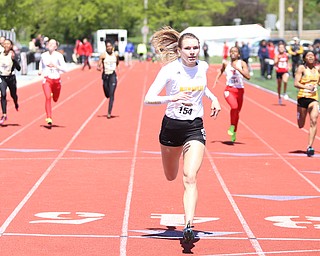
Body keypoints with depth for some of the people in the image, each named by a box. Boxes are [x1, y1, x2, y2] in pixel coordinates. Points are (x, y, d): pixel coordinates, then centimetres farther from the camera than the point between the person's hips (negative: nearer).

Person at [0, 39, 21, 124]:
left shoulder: (12, 55, -11)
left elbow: (18, 68, -19)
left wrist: (14, 59, -30)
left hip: (11, 78, -1)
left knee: (13, 95, 18)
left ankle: (16, 104, 54)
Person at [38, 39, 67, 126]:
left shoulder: (59, 55, -6)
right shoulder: (43, 55, 3)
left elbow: (64, 69, -10)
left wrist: (55, 66, -23)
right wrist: (40, 71, 6)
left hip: (56, 80, 0)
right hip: (47, 79, 0)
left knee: (55, 99, 16)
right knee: (48, 98, -20)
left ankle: (53, 94, 55)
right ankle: (49, 118, -21)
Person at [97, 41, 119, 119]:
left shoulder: (115, 54, 0)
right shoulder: (103, 55, -6)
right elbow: (98, 65, -9)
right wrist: (98, 68, -28)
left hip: (113, 75, 0)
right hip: (105, 75, 0)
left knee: (111, 94, -12)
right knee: (107, 95, 9)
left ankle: (109, 113, -12)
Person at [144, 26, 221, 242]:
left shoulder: (203, 67, 0)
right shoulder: (170, 69, -13)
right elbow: (149, 98, -22)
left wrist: (213, 98, 9)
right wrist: (172, 98, -37)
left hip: (195, 128, 1)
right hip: (172, 126, -1)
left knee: (190, 178, -17)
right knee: (171, 177, 17)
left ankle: (189, 226, -23)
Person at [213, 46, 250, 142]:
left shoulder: (242, 64, -5)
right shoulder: (226, 64, 3)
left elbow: (248, 76, -18)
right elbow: (221, 70, 28)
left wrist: (238, 69, -25)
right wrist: (216, 79, 14)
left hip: (239, 90, 1)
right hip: (229, 89, -1)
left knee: (237, 112, 15)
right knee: (234, 106, -28)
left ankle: (234, 132, 36)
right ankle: (232, 126, -7)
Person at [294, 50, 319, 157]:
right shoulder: (302, 68, -4)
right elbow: (296, 83, -11)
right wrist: (306, 87, -25)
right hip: (303, 97, -2)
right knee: (301, 125, 9)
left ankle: (310, 147, -17)